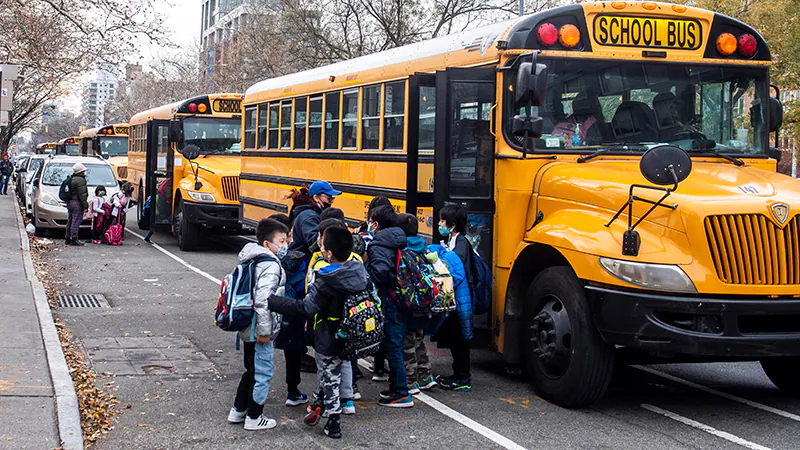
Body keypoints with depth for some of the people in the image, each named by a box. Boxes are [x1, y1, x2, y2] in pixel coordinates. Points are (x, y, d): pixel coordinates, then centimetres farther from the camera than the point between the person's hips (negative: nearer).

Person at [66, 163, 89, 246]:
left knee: (70, 221, 15)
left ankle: (67, 239, 20)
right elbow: (82, 195, -18)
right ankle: (74, 239, -10)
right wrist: (85, 205, -16)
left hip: (70, 202, 10)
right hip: (77, 203, -10)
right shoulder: (80, 180, -13)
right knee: (76, 221, -9)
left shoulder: (71, 179, 18)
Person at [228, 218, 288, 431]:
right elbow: (262, 300, -28)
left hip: (248, 328, 10)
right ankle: (254, 417, 11)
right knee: (263, 372, 2)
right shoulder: (270, 266, -20)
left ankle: (238, 410, 31)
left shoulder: (251, 260, 11)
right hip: (258, 331, -10)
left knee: (252, 370, 22)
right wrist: (264, 331, -23)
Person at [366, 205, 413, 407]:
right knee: (396, 345, 18)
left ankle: (402, 395, -1)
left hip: (390, 302, -9)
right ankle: (395, 388, 28)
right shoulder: (400, 242, 13)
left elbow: (380, 272, -27)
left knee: (393, 347, -3)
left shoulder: (378, 246, -13)